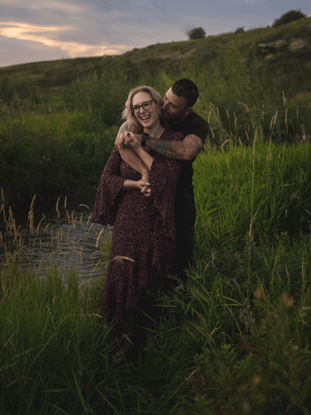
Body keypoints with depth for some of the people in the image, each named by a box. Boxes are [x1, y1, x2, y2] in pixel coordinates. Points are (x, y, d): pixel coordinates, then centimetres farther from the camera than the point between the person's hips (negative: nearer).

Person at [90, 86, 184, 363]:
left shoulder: (174, 140, -1)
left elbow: (168, 175, -16)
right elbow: (107, 177, 4)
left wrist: (139, 150, -14)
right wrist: (136, 184, -12)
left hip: (158, 221, -2)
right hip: (128, 219, 2)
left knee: (154, 278, 4)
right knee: (124, 276, 2)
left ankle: (150, 337, 22)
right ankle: (126, 339, 17)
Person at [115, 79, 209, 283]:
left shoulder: (199, 126, -12)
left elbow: (186, 151, -36)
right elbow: (121, 141, -26)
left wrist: (144, 140, -36)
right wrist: (145, 171, -38)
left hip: (180, 194, 0)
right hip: (148, 191, 1)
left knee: (183, 248, 3)